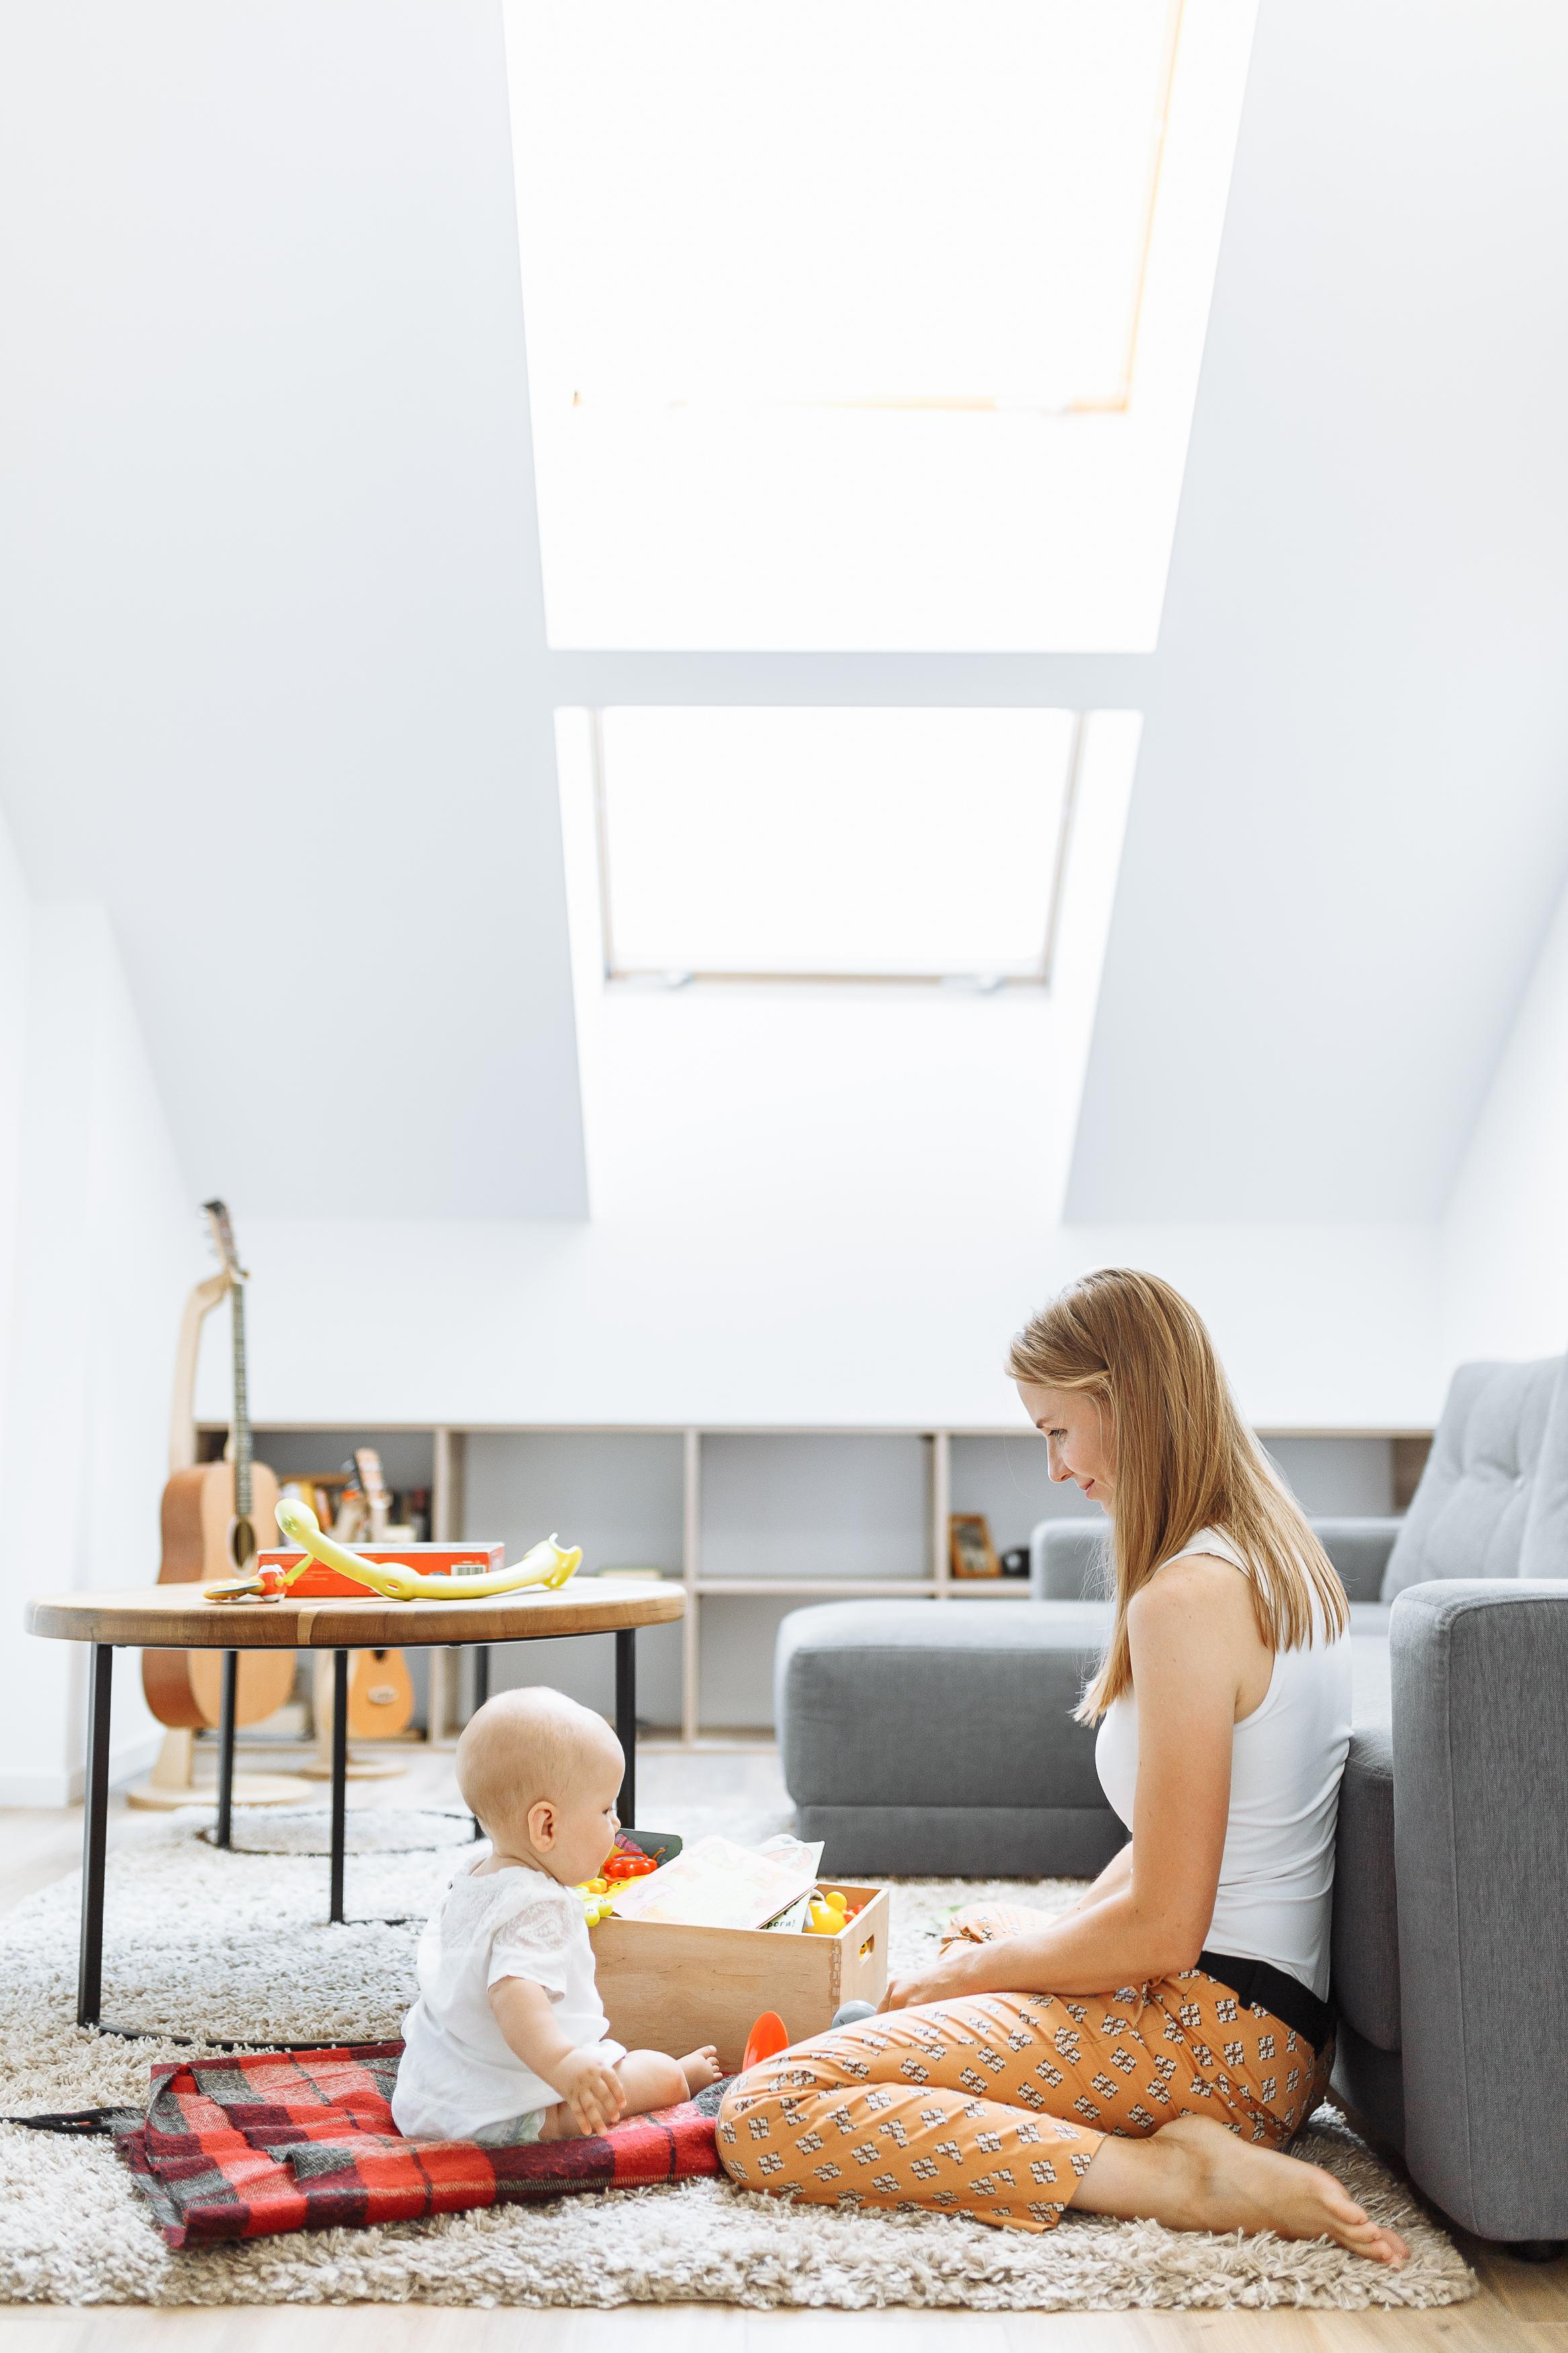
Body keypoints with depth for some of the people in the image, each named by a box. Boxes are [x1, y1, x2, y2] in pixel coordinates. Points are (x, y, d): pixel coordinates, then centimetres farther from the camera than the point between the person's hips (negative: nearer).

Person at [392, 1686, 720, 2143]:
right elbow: (513, 1991, -44)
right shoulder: (538, 1906, -27)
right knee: (659, 2074, -7)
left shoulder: (472, 1879, 5)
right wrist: (561, 2063, -60)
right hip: (498, 2115, -10)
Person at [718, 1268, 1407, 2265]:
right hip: (1287, 2025, 10)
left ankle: (1174, 2176, -18)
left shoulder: (1186, 1597, -21)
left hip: (1205, 2026, -10)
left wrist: (969, 1970, -6)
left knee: (765, 2118, -15)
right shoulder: (1285, 1556, 10)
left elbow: (1161, 1927, -20)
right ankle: (1184, 2140, 8)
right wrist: (1049, 1929, 14)